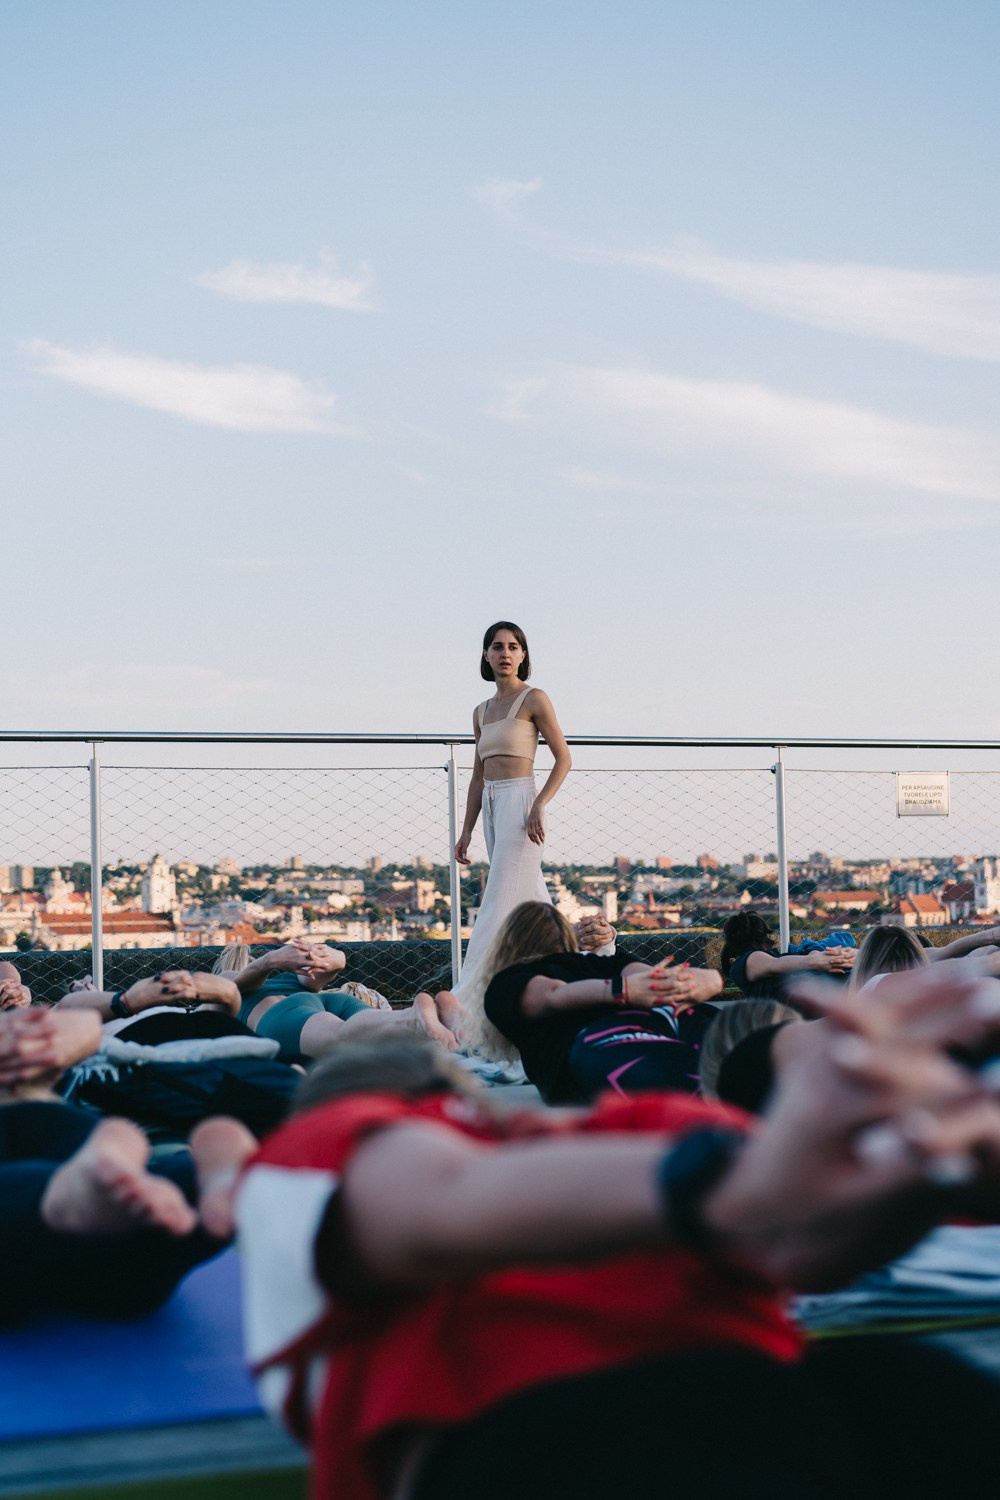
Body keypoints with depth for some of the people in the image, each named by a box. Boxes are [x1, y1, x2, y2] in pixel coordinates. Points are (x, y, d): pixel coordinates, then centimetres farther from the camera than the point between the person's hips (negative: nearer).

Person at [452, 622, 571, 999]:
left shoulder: (534, 699, -3)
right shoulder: (482, 711, 16)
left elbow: (563, 758, -6)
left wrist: (540, 804, -18)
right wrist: (466, 831, 14)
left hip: (520, 800, -8)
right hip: (491, 807, 8)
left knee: (499, 902, -11)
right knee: (530, 901, 9)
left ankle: (464, 996, -15)